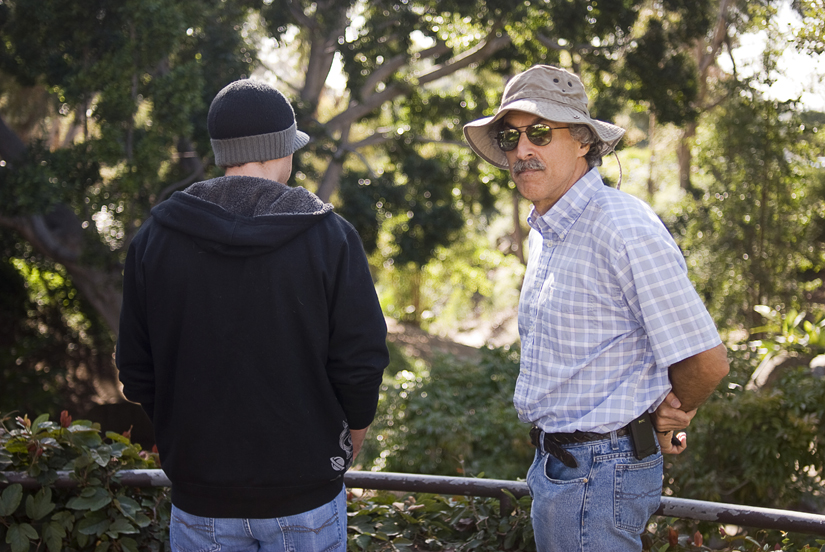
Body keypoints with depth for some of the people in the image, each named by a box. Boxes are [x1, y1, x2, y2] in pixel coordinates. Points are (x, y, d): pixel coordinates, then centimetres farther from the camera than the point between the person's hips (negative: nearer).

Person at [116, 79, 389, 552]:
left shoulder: (155, 237, -3)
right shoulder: (330, 236, -9)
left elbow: (137, 373, 1)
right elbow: (361, 362, -10)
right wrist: (353, 435, 9)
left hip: (201, 497, 2)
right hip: (306, 493, -2)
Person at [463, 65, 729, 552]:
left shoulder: (625, 227, -20)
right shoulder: (545, 232, 10)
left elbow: (706, 360, -21)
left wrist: (667, 417, -2)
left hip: (599, 474, -9)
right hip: (555, 459, 9)